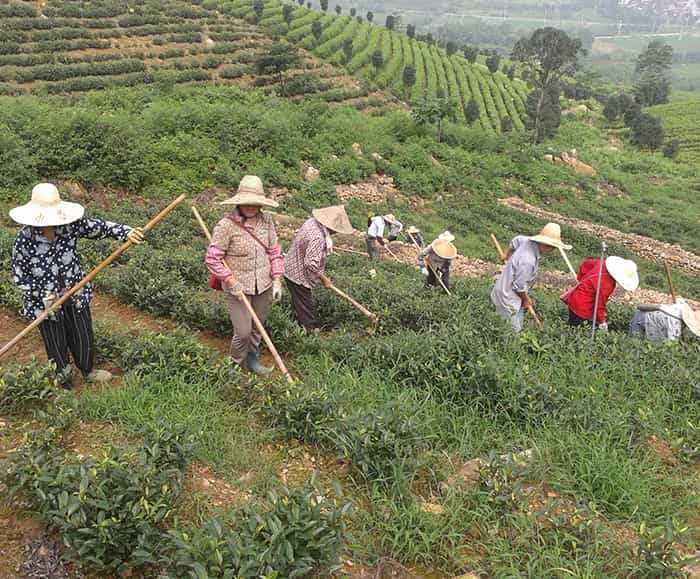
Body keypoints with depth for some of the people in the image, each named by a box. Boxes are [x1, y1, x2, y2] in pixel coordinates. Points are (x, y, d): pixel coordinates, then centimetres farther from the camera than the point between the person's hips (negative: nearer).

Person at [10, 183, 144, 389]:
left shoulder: (70, 224, -16)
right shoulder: (24, 240, -21)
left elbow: (99, 227, -8)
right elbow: (19, 275, -11)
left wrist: (126, 233, -23)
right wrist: (41, 294, -21)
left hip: (76, 295, 3)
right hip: (46, 302, -3)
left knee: (84, 339, 22)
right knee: (57, 348, 14)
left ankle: (88, 371, 52)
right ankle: (65, 386, 39)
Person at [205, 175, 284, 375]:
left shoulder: (266, 220, -2)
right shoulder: (227, 225, -18)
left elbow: (274, 251, 6)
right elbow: (212, 259, -14)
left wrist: (277, 280, 1)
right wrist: (232, 282, -16)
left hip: (264, 286, 5)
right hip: (238, 288, -5)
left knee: (257, 327, 20)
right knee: (243, 332, -2)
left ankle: (252, 359, 45)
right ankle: (235, 364, 28)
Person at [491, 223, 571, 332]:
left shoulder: (528, 242, -6)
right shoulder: (528, 261, -32)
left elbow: (516, 240, 19)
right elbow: (519, 286, -24)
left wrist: (507, 255, 36)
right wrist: (526, 299, -4)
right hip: (508, 299, -10)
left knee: (517, 328, 14)